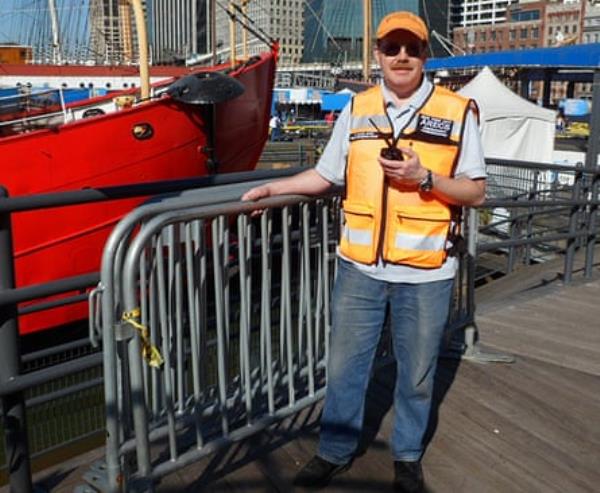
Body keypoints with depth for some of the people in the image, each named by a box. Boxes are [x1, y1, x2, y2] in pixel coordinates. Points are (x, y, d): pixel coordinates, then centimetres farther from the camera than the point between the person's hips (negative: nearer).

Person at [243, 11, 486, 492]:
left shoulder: (458, 111, -2)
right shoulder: (356, 109, 6)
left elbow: (475, 192, -2)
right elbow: (326, 175, 13)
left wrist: (424, 178, -17)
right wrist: (271, 188, 7)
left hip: (425, 273, -2)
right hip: (359, 268, 2)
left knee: (416, 374, 14)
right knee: (345, 364, 13)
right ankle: (335, 451, 33)